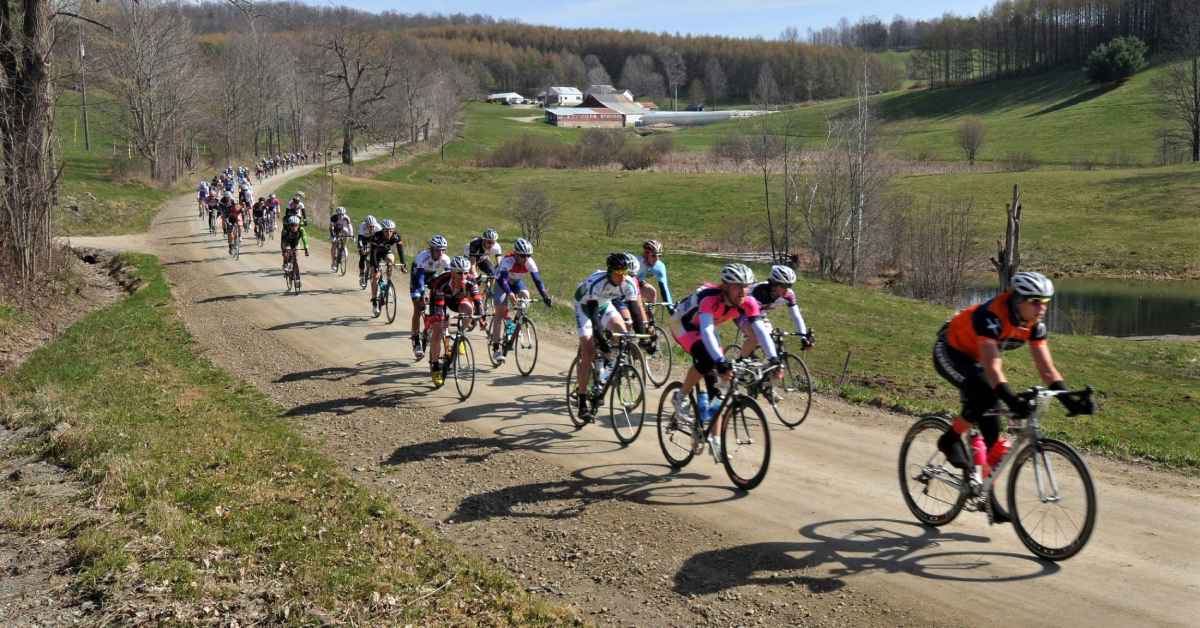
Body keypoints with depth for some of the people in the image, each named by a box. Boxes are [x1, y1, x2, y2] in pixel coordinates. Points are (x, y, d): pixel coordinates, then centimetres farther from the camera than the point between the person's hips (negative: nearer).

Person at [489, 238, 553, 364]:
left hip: (516, 282, 5)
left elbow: (537, 279, -27)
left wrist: (545, 296, -39)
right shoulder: (508, 260, -36)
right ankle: (496, 348, -13)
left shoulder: (529, 262, -24)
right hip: (502, 282, -5)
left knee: (525, 296, -23)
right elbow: (501, 279, -46)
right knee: (500, 312, -14)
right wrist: (510, 293, -61)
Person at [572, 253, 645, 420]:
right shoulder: (596, 282, -38)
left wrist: (642, 336, -31)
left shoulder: (629, 283, -24)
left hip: (605, 303, 5)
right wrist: (600, 338, -49)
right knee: (588, 352, -17)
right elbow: (593, 313, -41)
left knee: (623, 332, -22)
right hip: (585, 305, -5)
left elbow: (636, 309, -22)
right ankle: (582, 402, -15)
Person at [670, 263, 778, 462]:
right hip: (682, 323, -6)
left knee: (715, 383, -3)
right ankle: (680, 398, -9)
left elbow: (760, 330, -28)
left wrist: (774, 359, -41)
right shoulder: (710, 298, -39)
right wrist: (721, 362, -60)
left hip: (704, 328, 6)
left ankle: (715, 440, 3)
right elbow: (706, 331, -49)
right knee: (706, 359, -34)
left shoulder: (748, 303, -23)